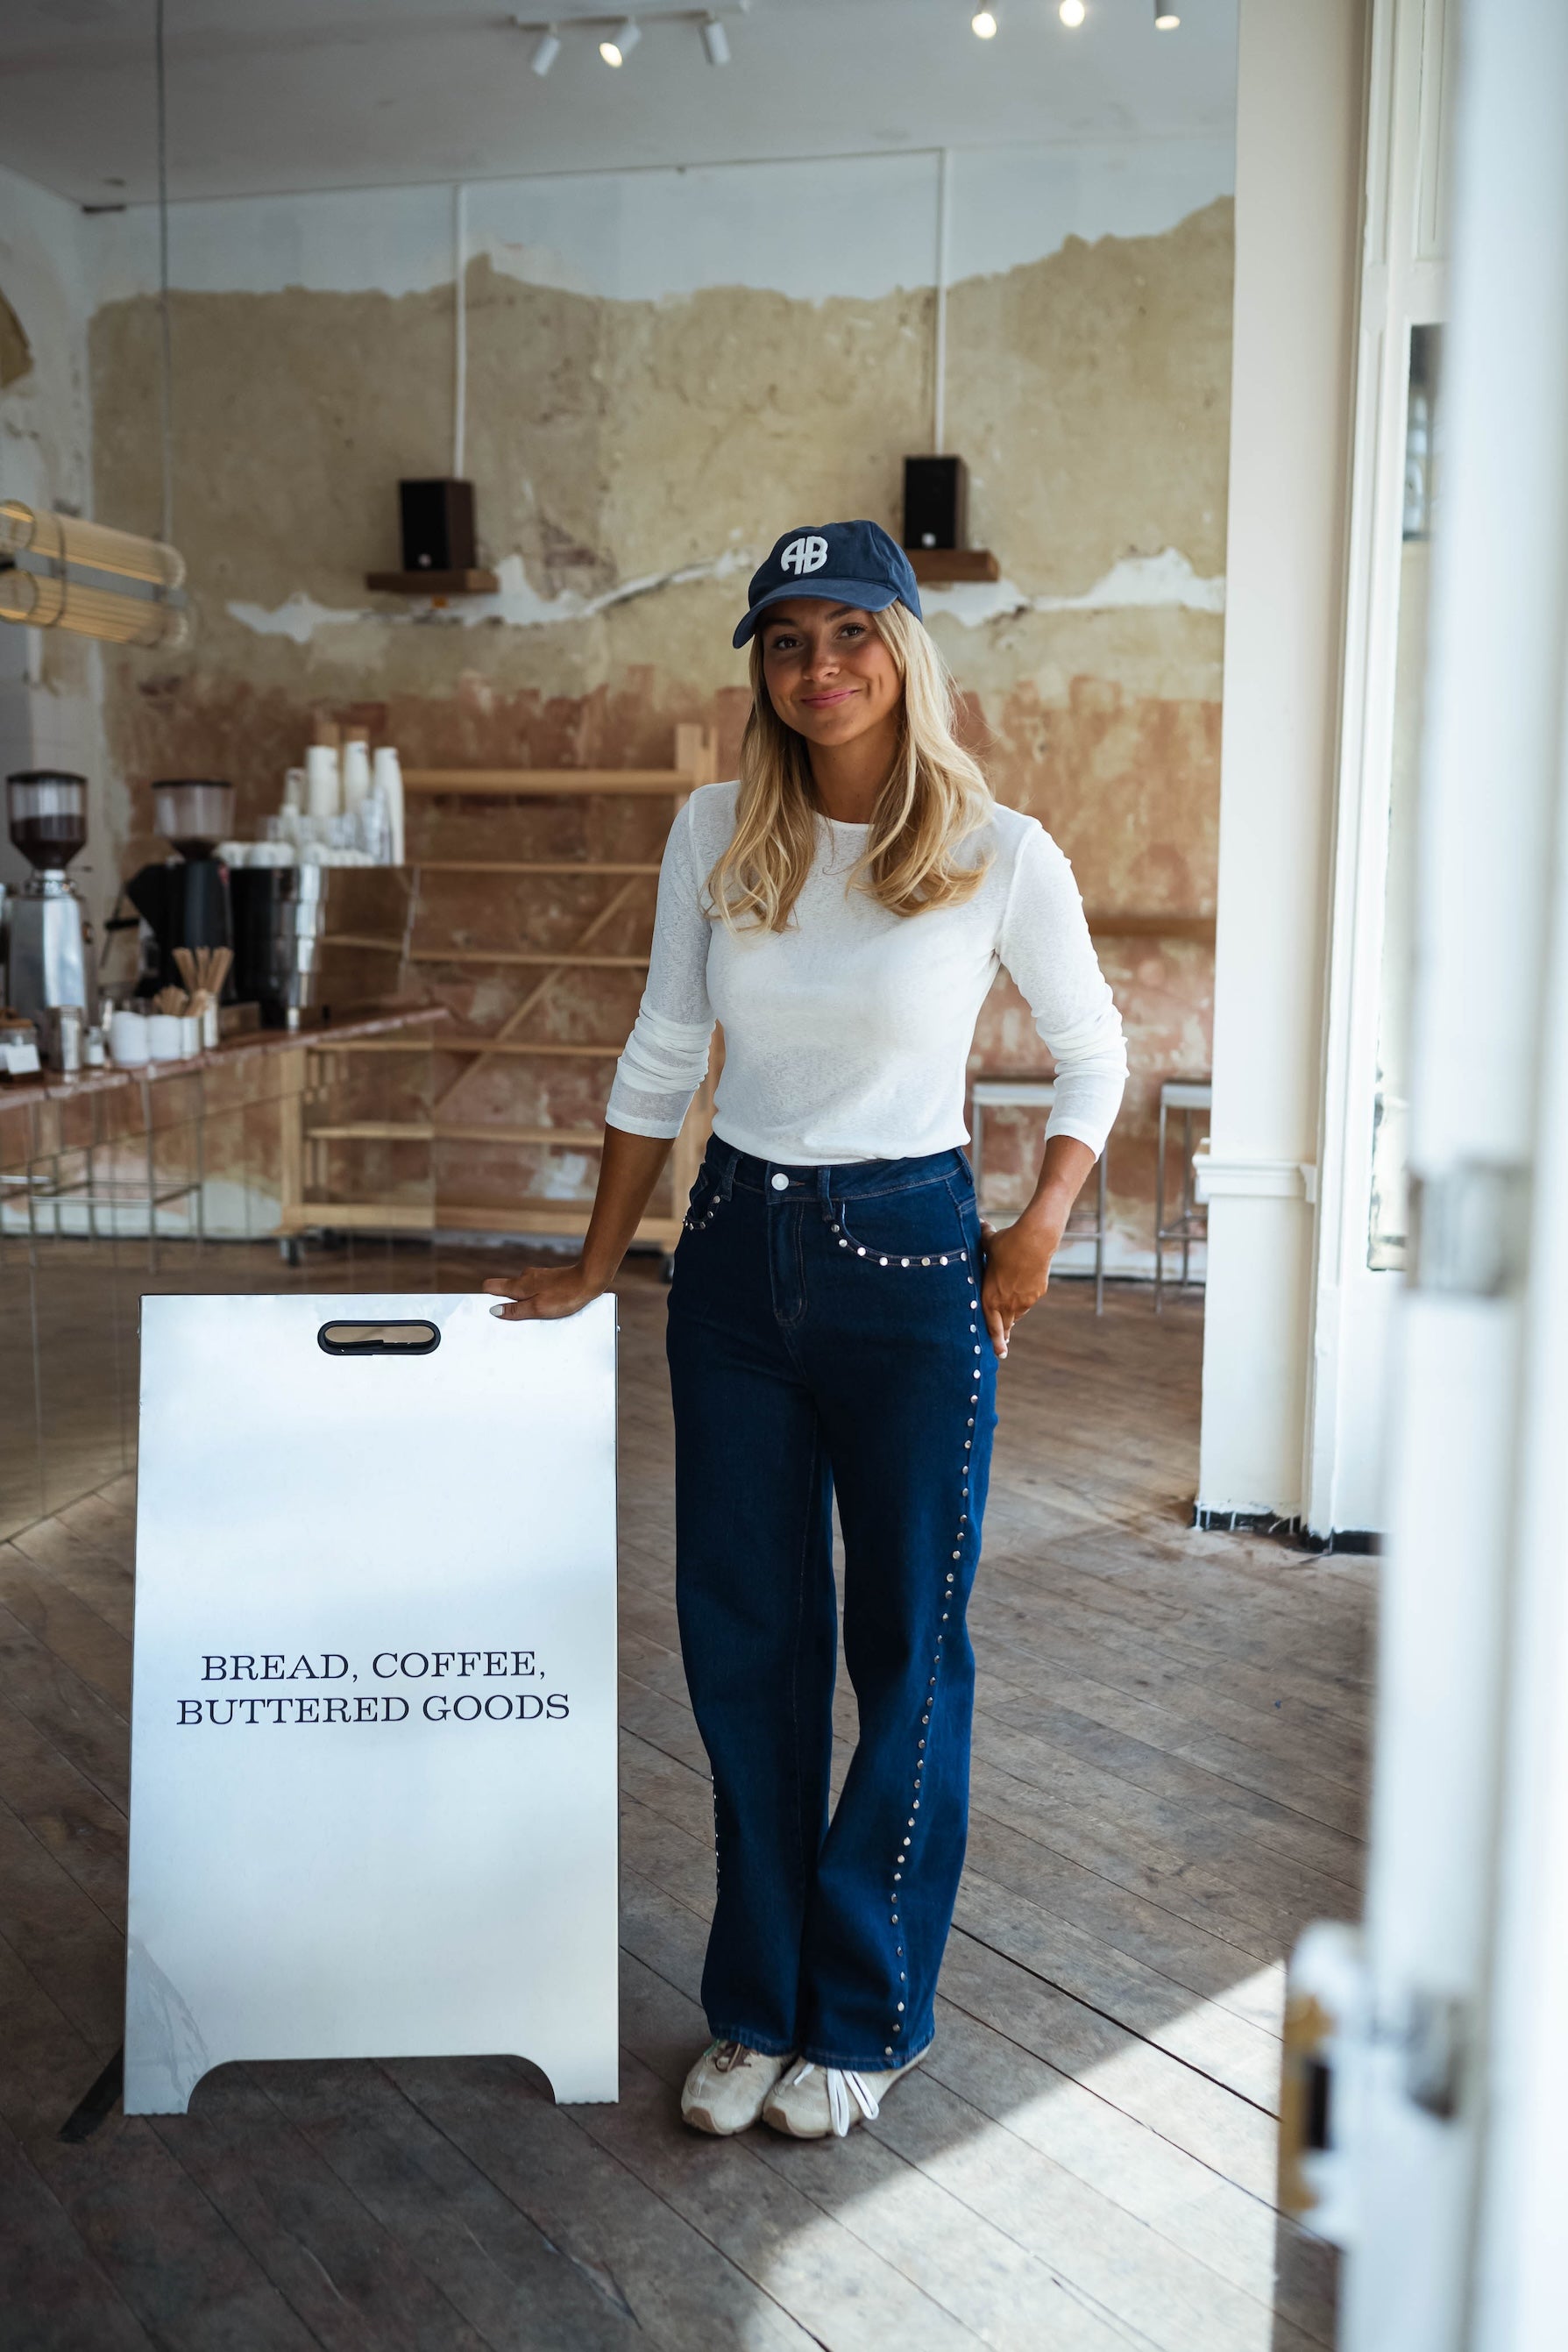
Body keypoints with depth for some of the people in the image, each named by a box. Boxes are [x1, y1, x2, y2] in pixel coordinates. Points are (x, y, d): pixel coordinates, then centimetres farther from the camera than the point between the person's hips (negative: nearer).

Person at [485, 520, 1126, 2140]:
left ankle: (868, 2019, 25)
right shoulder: (716, 834, 1)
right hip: (736, 1253, 3)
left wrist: (1039, 1230, -6)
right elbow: (660, 1061, 9)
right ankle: (761, 2005, 28)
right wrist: (593, 1267, 11)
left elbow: (1092, 1054, 6)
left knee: (906, 1651, 7)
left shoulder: (999, 853, -6)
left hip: (908, 1259, -3)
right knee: (743, 1641, 10)